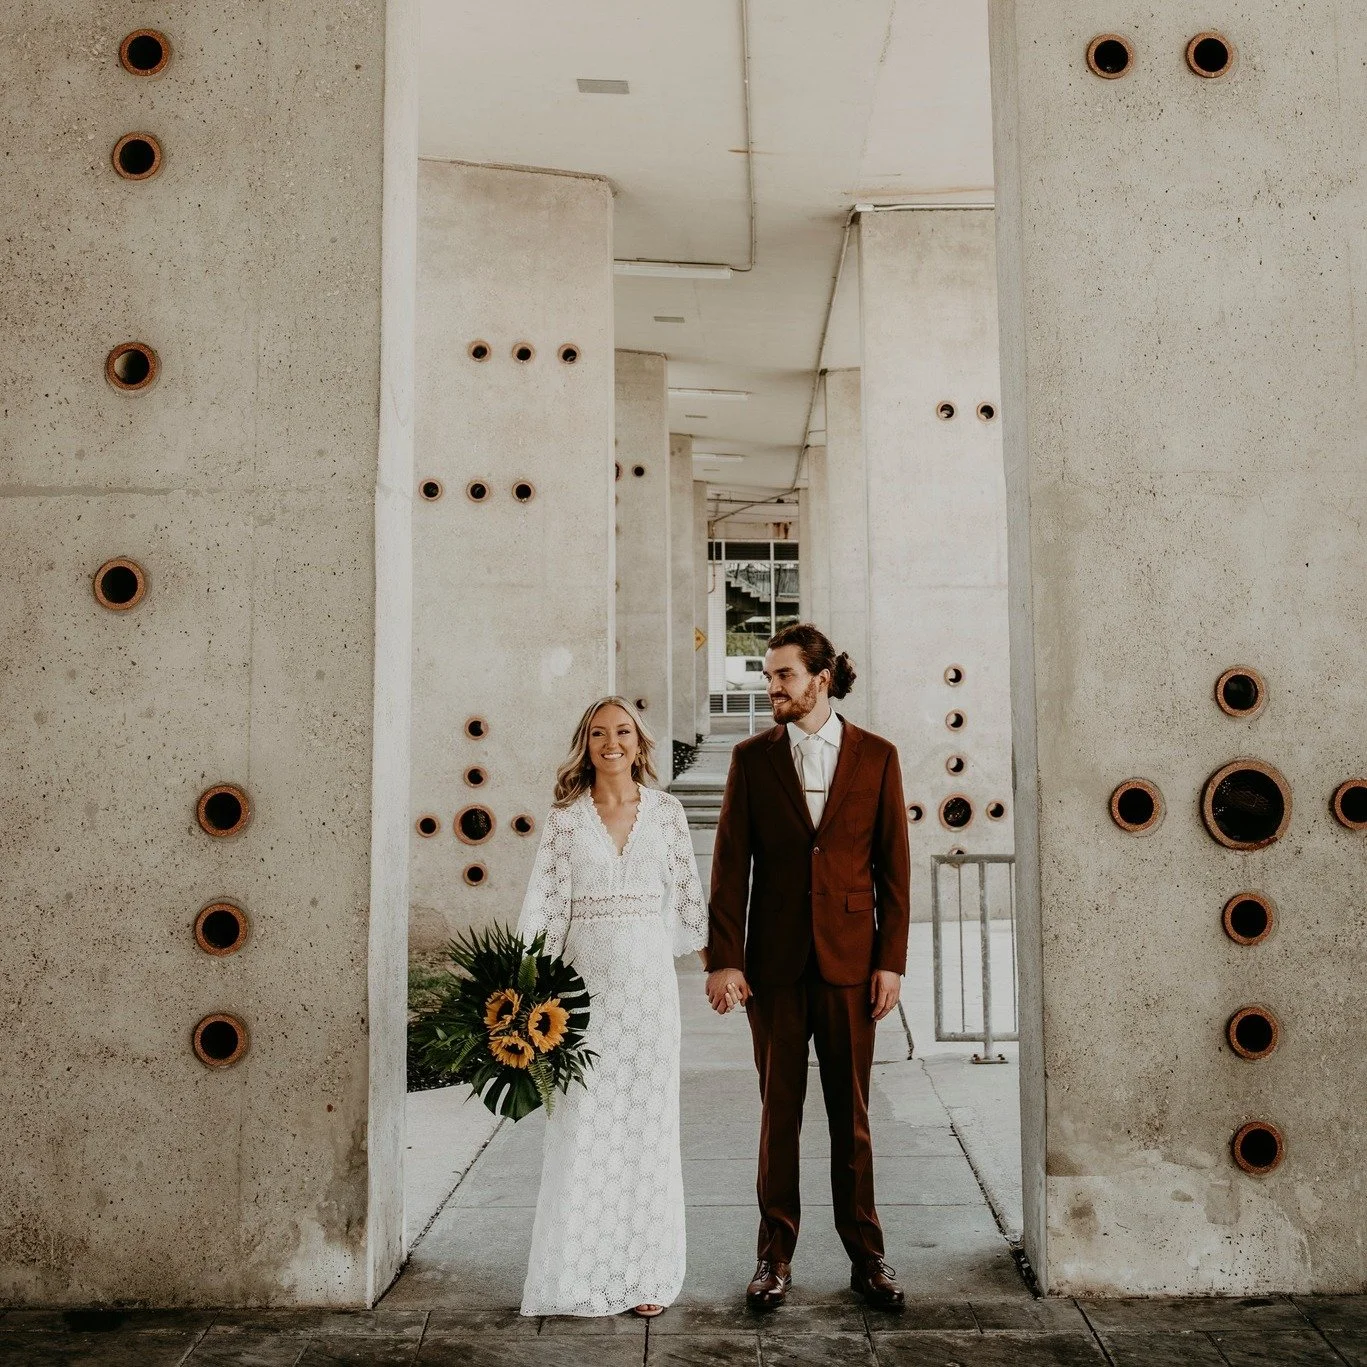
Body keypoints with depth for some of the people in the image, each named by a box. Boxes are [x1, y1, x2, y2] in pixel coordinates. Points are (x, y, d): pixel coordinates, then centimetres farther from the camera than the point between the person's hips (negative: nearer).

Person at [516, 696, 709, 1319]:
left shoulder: (665, 812, 5)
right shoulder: (565, 819, 2)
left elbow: (686, 894, 9)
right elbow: (545, 906, -3)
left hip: (650, 982, 1)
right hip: (586, 982, -1)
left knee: (649, 1122, 7)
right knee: (582, 1125, 2)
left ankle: (644, 1272, 19)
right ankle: (581, 1271, 16)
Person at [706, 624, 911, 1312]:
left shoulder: (876, 756, 3)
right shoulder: (752, 758, 3)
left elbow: (894, 865, 3)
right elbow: (730, 864, 1)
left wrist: (891, 961, -3)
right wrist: (723, 959, -5)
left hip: (849, 960, 0)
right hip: (774, 962, 0)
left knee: (851, 1113, 8)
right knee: (779, 1109, 8)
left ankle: (865, 1255, 21)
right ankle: (775, 1256, 20)